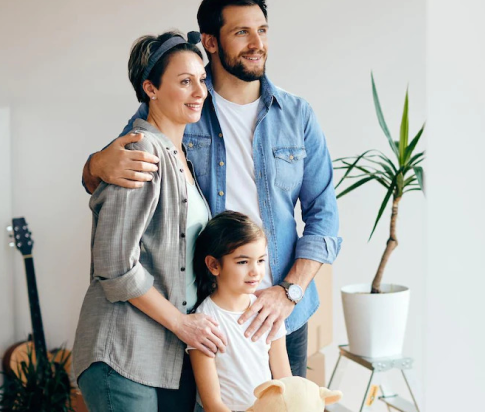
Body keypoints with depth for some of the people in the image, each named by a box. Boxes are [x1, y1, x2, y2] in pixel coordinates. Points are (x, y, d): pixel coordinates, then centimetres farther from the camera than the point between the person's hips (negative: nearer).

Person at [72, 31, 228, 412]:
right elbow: (114, 265, -19)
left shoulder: (181, 156, 14)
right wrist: (181, 322, -12)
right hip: (124, 356, -8)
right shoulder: (143, 151, -14)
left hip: (176, 354, 8)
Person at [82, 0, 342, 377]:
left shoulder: (298, 115, 3)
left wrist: (289, 291, -11)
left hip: (282, 316, 2)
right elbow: (95, 183, 3)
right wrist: (99, 166, -22)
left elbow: (323, 215, 2)